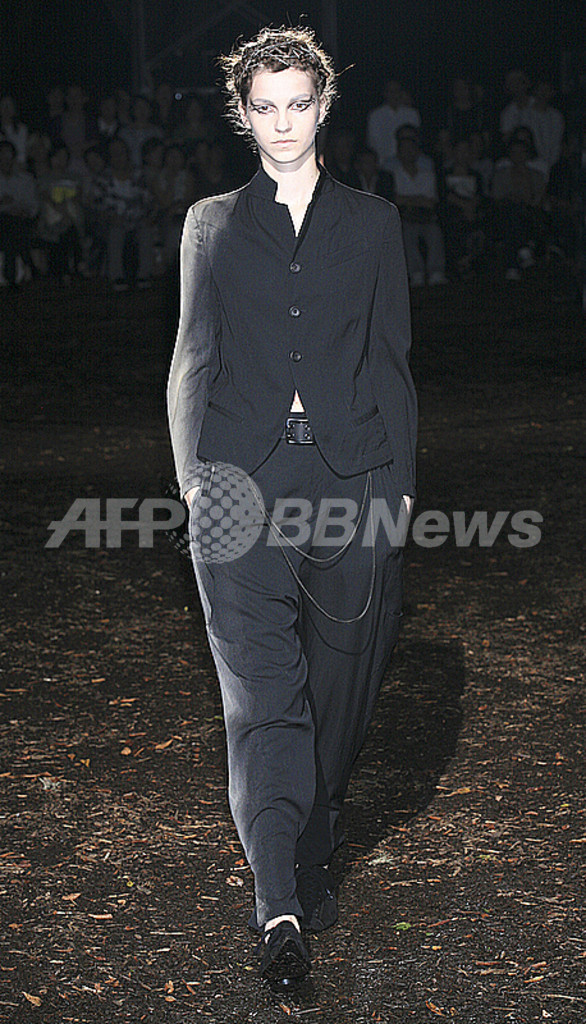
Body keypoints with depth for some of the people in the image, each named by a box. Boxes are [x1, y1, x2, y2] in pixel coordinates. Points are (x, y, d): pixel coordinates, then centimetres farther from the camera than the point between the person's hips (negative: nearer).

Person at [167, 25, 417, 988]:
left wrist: (399, 481, 4)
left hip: (352, 476, 1)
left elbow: (391, 359, 11)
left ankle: (312, 857, 27)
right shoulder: (212, 225, 13)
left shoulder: (372, 223, 12)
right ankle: (280, 908, -13)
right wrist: (195, 471, 0)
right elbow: (195, 359, 11)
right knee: (262, 692, -10)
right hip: (245, 483, -1)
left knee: (338, 689, 8)